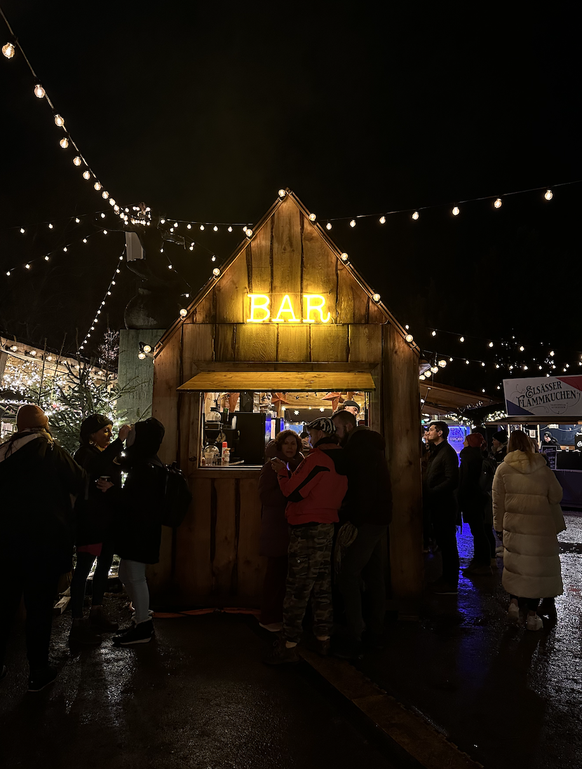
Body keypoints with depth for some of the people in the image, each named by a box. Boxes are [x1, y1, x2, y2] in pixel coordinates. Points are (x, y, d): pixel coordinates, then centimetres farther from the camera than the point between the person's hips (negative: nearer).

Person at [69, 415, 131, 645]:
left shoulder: (108, 452, 13)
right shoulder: (86, 453, -11)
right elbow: (96, 466, -37)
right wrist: (120, 440, -40)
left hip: (107, 519, 9)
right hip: (90, 520, -9)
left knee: (104, 565, 16)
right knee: (84, 568, -3)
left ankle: (96, 613, 30)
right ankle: (77, 624, 5)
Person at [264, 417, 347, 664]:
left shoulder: (317, 459, -17)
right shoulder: (341, 460, 10)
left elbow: (293, 491, -18)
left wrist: (282, 472, -2)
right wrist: (289, 473, 16)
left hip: (307, 530, -9)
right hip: (327, 527, 9)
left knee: (297, 589, -2)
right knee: (321, 587, 16)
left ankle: (288, 646, 5)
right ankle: (323, 639, 26)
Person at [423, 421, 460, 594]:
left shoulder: (448, 452, -14)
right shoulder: (435, 451, 17)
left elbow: (452, 481, -21)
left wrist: (431, 492, -21)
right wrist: (425, 491, 5)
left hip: (444, 505, -9)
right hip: (436, 504, 9)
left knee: (447, 543, -1)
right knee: (442, 541, 16)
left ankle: (451, 584, 9)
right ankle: (446, 578, 28)